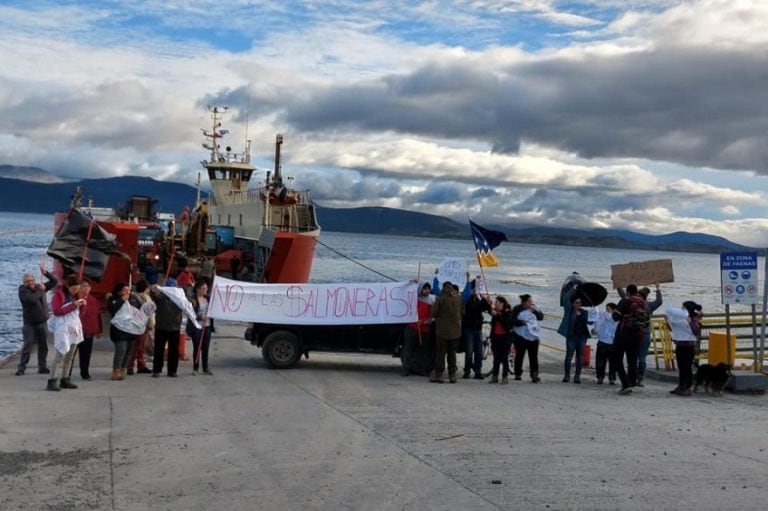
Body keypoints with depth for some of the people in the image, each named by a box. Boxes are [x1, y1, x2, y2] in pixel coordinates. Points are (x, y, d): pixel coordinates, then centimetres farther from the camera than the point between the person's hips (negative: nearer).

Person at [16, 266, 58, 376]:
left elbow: (55, 281, 8)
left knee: (43, 346, 7)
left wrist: (45, 273, -6)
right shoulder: (23, 290, -10)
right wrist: (40, 291, -15)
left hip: (42, 322, 5)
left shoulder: (39, 287, 6)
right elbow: (31, 299, -29)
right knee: (27, 346, -7)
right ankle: (21, 368, -1)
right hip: (29, 323, -5)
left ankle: (42, 367, 14)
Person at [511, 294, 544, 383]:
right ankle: (518, 374, 17)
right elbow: (512, 321, -8)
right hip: (520, 336, -3)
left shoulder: (533, 309, 10)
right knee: (519, 355, 5)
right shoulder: (517, 309, -3)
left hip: (533, 336, 3)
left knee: (534, 356, -2)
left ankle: (534, 375, -2)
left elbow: (541, 317, 3)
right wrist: (522, 322, -21)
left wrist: (535, 309, -10)